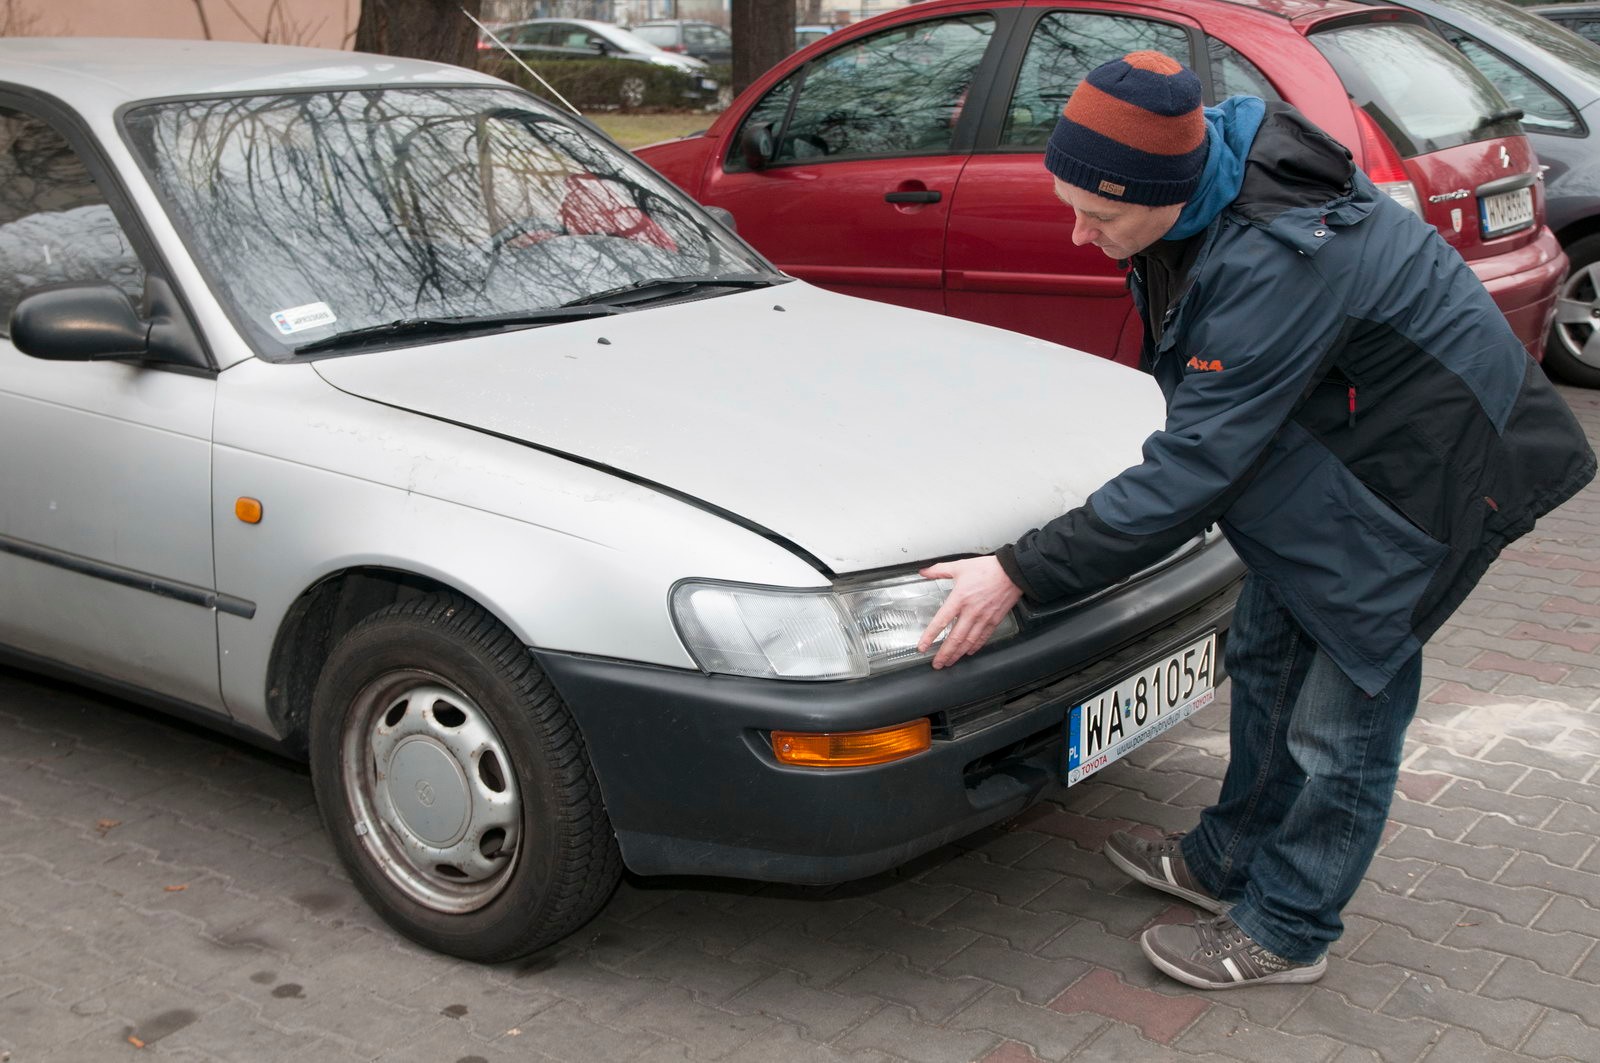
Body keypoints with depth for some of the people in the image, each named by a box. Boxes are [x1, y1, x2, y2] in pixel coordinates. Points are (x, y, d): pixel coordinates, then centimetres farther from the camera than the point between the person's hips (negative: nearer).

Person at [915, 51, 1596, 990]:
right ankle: (1231, 861, 36)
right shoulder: (1210, 161, -10)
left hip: (1424, 465, -9)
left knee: (1341, 710, 0)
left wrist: (1020, 575, -31)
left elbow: (1196, 465, -34)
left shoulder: (1273, 263, -38)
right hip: (1326, 436, 9)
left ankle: (1286, 931, 18)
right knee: (1266, 661, 18)